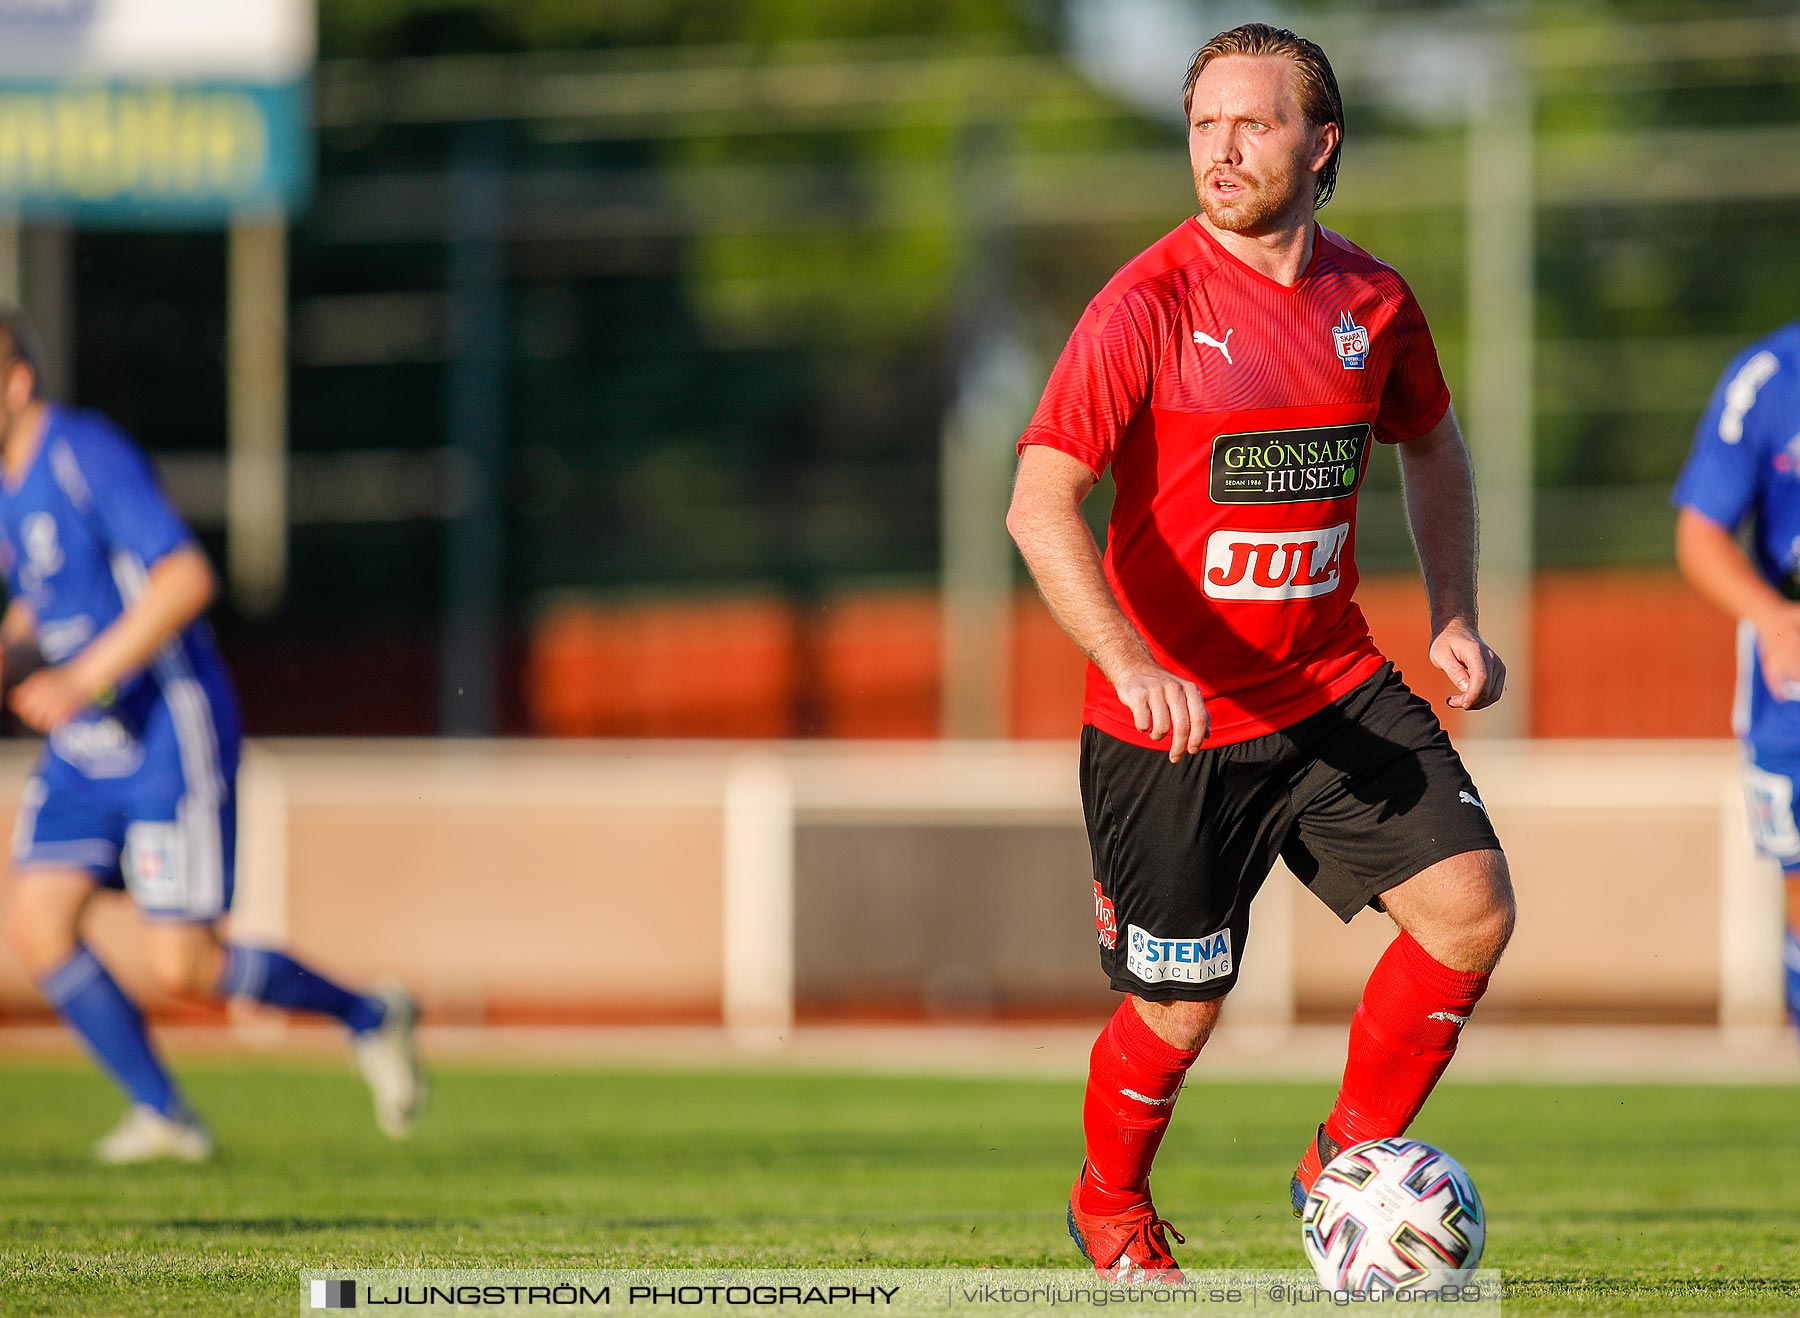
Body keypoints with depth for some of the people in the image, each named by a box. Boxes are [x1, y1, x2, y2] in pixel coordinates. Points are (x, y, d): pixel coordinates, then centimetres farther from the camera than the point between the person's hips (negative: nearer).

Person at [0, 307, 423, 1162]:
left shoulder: (87, 456, -16)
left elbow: (186, 579, -25)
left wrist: (82, 680, -28)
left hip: (168, 735, -8)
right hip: (82, 748, 9)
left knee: (181, 968, -11)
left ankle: (368, 1018, 12)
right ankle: (161, 1114, 5)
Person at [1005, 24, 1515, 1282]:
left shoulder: (1373, 302, 2)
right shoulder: (1148, 305, -13)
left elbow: (1431, 445, 23)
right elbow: (1041, 504, -19)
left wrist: (1453, 617, 13)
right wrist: (1131, 666, -32)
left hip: (1335, 693, 4)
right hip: (1172, 721, -4)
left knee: (1473, 908, -12)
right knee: (1181, 1010, 3)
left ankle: (1343, 1165, 8)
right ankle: (1111, 1205, 35)